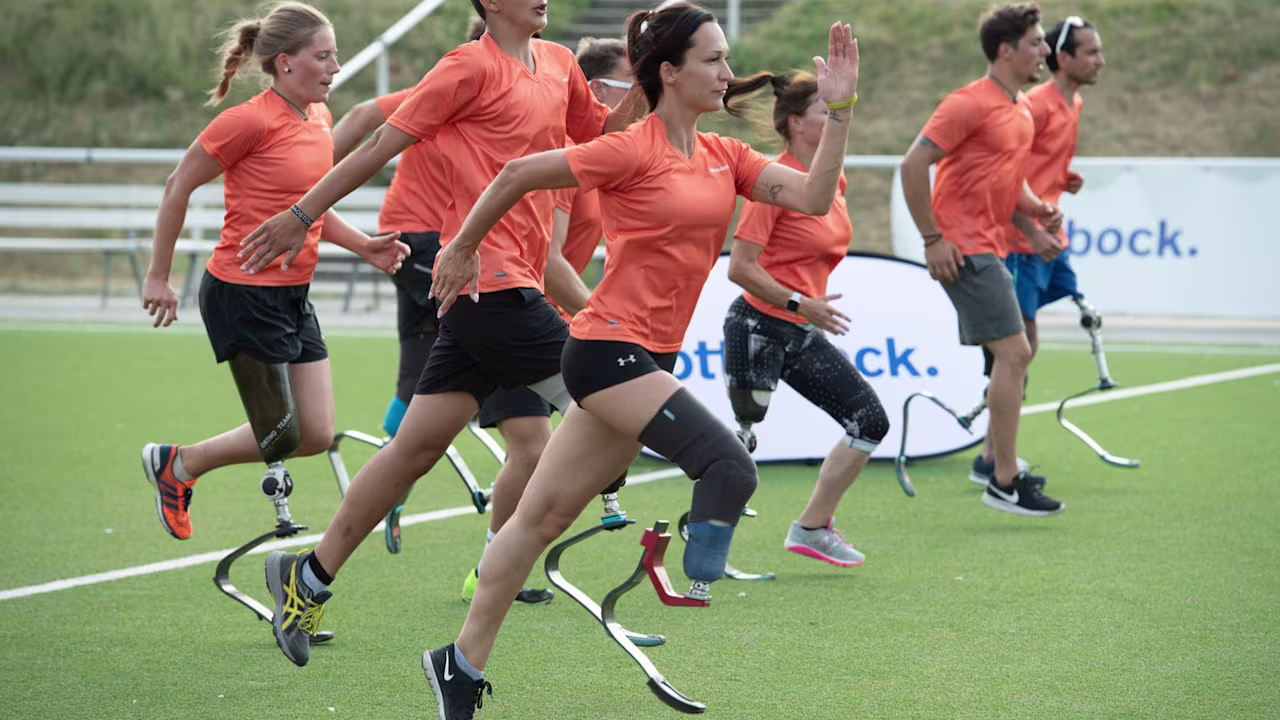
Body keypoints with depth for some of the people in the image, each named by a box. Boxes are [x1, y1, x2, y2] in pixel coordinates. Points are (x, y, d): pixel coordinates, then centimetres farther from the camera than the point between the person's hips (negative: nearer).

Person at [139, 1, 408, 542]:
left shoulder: (319, 119, 8)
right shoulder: (252, 120, -16)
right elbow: (179, 187, -7)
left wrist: (365, 246, 7)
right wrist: (158, 277, -3)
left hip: (293, 296, 8)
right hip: (244, 295, -8)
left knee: (317, 435, 2)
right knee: (282, 437, -4)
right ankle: (174, 465, 17)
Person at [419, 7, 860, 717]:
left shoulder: (724, 157, 11)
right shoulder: (633, 151, -10)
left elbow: (812, 197, 0)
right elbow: (517, 174, -4)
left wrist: (838, 111, -8)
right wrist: (461, 249, 5)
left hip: (648, 360, 8)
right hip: (609, 346, -8)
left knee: (543, 517, 12)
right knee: (729, 465, -21)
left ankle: (463, 663, 18)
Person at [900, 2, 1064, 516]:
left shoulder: (1022, 109, 14)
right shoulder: (970, 104, -14)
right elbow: (913, 165, -17)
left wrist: (1036, 208, 7)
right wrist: (932, 239, -18)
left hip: (988, 249, 10)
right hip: (962, 249, -10)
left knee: (1013, 356, 15)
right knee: (1013, 353, -13)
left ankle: (1002, 467, 26)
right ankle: (1004, 483, -10)